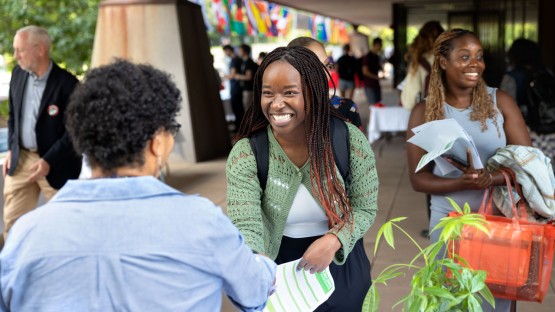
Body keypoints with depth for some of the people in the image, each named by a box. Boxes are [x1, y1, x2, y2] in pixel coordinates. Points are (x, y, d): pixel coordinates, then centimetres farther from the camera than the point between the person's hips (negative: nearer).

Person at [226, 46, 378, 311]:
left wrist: (333, 240, -27)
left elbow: (364, 209, -8)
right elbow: (246, 226, -25)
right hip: (276, 271, -1)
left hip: (340, 265, 1)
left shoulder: (350, 140, -15)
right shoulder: (245, 155, -19)